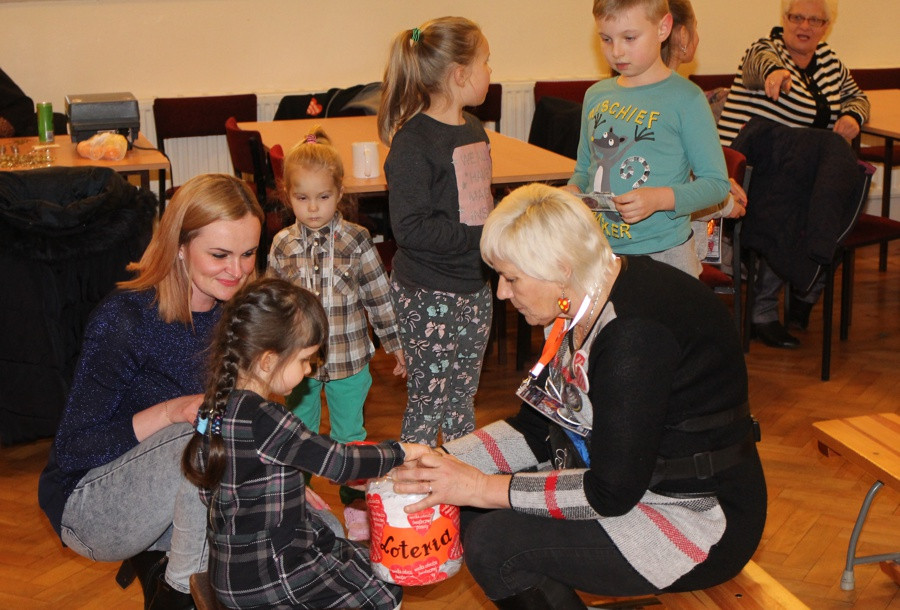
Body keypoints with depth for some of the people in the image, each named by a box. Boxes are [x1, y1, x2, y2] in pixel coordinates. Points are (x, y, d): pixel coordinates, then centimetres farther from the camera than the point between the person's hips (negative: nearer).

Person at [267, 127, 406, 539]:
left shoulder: (356, 242, -9)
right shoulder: (282, 246, -4)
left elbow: (379, 297, -2)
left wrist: (394, 342, 2)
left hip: (349, 358, -1)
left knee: (349, 434, 13)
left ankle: (354, 503, 30)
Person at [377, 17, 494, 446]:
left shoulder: (473, 129, 10)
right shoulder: (413, 142, -17)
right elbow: (411, 228, -23)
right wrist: (479, 237, -22)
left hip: (474, 287, 8)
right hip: (427, 296, -8)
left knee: (462, 398, 19)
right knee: (428, 404, 3)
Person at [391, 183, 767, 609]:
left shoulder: (636, 334, -28)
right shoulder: (584, 302, 1)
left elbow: (611, 493, -26)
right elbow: (536, 428, 7)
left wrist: (482, 487, -22)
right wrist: (441, 461, -4)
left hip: (698, 519, -9)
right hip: (628, 478, 9)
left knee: (494, 544, -20)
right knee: (468, 508, 3)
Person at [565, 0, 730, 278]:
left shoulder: (685, 99, -8)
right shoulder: (596, 96, 8)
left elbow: (716, 183, -8)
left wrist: (659, 198, -22)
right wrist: (573, 190, -3)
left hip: (663, 256, -4)